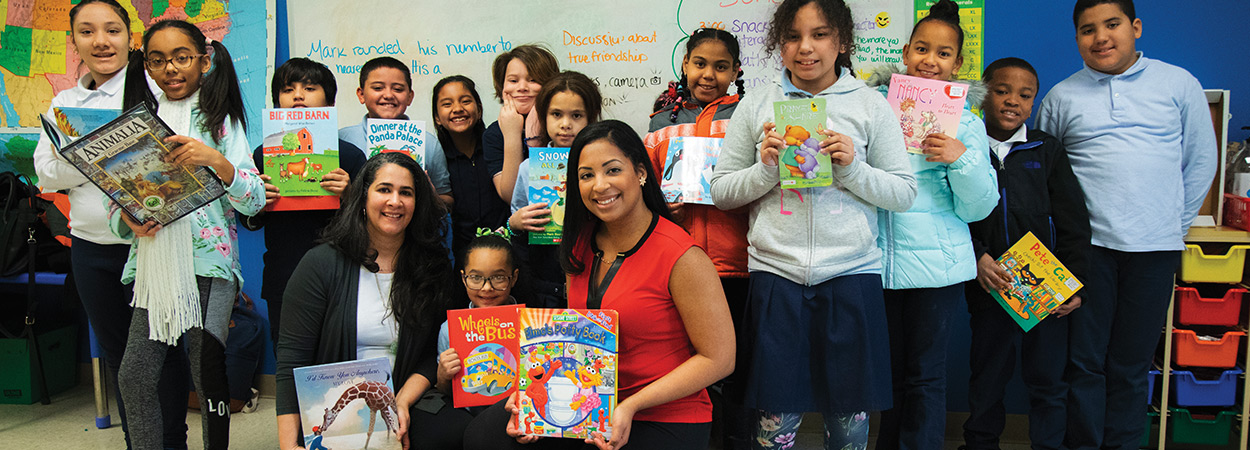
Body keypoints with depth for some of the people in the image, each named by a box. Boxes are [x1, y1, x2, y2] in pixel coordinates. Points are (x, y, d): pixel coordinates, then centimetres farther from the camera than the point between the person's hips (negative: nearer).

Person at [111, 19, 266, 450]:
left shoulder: (220, 120, 3)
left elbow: (255, 201, -6)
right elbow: (115, 200, 13)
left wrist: (215, 159, -22)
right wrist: (128, 219, -10)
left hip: (209, 261, -3)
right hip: (154, 264, 3)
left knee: (207, 372, -6)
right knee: (134, 376, -1)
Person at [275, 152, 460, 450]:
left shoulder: (433, 267, 5)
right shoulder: (322, 263, -4)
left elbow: (433, 353, 5)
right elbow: (291, 358, -7)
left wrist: (402, 402, -13)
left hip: (404, 406, 3)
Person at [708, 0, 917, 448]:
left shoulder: (870, 105, 5)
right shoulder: (757, 105, 7)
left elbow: (904, 193, 5)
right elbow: (721, 191, 7)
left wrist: (853, 168, -11)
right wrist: (767, 168, -10)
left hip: (851, 275, 0)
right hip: (776, 275, 0)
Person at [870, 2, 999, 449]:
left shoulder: (966, 124, 4)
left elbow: (978, 208, -1)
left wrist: (961, 159, -17)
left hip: (936, 263, -1)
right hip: (877, 260, 1)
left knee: (924, 374, 6)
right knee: (885, 370, 12)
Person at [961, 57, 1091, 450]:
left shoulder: (1047, 151, 5)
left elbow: (1073, 221, 4)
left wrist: (1074, 281, -3)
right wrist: (977, 258, -15)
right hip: (988, 288, -1)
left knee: (1047, 379, 8)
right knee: (987, 376, 12)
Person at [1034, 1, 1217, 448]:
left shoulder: (1179, 84, 7)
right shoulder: (1061, 97, 7)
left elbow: (1201, 161, 11)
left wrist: (1175, 226, 8)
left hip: (1155, 248, 0)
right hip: (1086, 245, 0)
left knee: (1131, 364, 7)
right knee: (1084, 361, 3)